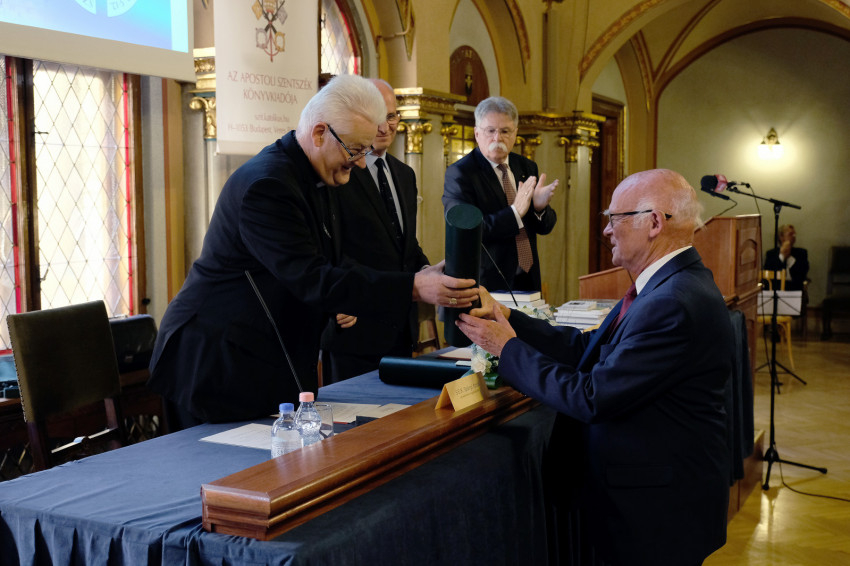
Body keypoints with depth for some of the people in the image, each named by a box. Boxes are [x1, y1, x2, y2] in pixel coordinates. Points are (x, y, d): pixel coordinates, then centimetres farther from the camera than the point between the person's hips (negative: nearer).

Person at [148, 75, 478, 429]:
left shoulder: (317, 180, 8)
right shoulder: (266, 184, -23)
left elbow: (328, 266, 9)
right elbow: (312, 280, -29)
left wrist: (418, 279, -4)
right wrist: (413, 288, -33)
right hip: (217, 363, -9)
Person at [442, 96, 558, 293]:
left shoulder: (527, 167, 10)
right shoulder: (459, 173, -9)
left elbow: (545, 227, 7)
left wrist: (540, 207, -15)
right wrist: (514, 213, -26)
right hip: (487, 284, -5)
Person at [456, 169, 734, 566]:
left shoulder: (675, 304, -28)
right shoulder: (669, 285, 6)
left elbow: (591, 398, -26)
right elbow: (588, 348, 6)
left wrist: (508, 348, -14)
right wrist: (505, 317, -1)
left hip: (659, 513, -9)